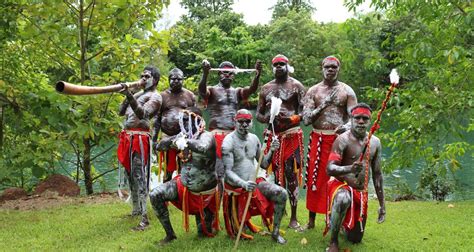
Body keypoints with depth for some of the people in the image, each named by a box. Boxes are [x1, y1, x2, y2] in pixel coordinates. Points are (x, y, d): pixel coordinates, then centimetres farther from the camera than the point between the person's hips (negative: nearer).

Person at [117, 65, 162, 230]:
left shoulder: (155, 96, -4)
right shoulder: (138, 94, 22)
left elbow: (142, 113, -23)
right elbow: (121, 112, 20)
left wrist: (130, 96, -37)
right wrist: (127, 96, 4)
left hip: (139, 138, -9)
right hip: (127, 136, 9)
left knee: (139, 176, -13)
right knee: (130, 174, 15)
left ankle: (144, 218, -15)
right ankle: (136, 210, 28)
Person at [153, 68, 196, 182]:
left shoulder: (190, 95, 7)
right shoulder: (163, 96, 8)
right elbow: (157, 118, 8)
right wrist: (154, 138, 2)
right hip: (167, 137, 1)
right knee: (168, 168, 7)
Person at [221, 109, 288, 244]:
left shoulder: (254, 138, 2)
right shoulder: (229, 142, -16)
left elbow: (264, 164, 9)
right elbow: (227, 172, -21)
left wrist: (271, 151, -10)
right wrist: (244, 184, -37)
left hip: (254, 182, 5)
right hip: (236, 187, -4)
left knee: (282, 194, -19)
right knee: (238, 232, 2)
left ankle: (275, 232, -4)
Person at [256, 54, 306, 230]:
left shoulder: (296, 86, 2)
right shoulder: (266, 88, 13)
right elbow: (258, 114, 14)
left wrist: (290, 119, -24)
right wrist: (267, 118, -9)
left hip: (292, 135, -4)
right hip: (273, 135, 4)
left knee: (292, 175, -3)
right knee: (277, 175, 8)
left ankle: (293, 218, 2)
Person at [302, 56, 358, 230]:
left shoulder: (347, 91, 6)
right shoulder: (313, 91, 8)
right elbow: (306, 119, 0)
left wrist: (346, 126, -23)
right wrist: (323, 105, -10)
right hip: (318, 139, 1)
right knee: (315, 179, 4)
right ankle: (311, 221, 16)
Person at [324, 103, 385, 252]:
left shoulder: (375, 142, 1)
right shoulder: (343, 140, -16)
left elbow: (377, 174, 8)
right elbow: (330, 169, -24)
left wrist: (382, 204, 9)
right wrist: (350, 169, -44)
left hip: (361, 192, 5)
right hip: (340, 185, -5)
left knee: (355, 239, 13)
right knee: (343, 199, -43)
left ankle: (341, 222, 47)